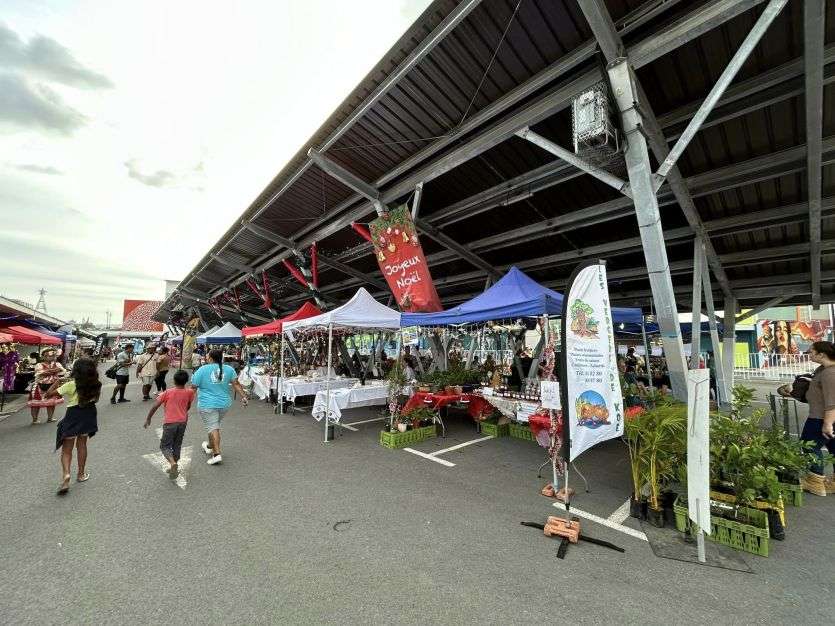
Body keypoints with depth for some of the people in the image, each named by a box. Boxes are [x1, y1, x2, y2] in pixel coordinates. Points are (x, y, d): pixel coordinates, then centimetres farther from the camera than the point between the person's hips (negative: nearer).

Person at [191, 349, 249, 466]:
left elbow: (193, 387, -7)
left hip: (207, 404, -4)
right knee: (215, 426, 22)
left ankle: (217, 454, -6)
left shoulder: (203, 369, -9)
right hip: (224, 403, 4)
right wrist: (243, 396, -4)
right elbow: (236, 384, -4)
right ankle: (209, 446, 41)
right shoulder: (229, 369, 1)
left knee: (213, 428, -1)